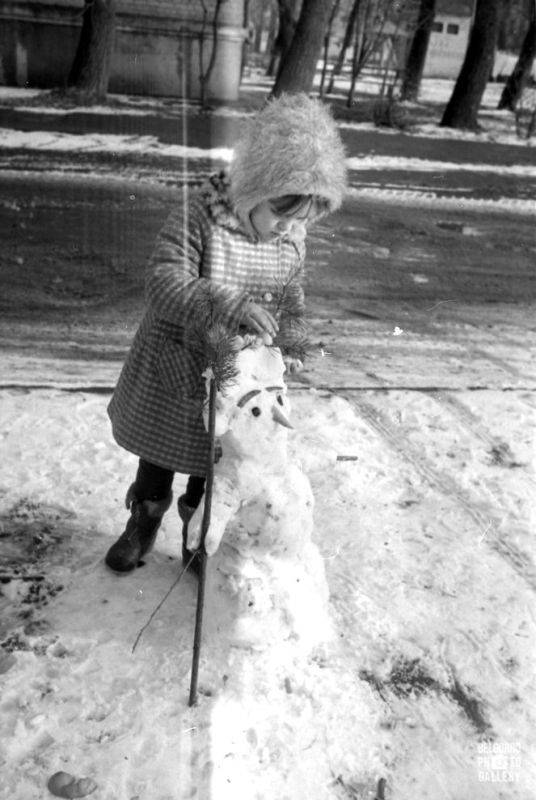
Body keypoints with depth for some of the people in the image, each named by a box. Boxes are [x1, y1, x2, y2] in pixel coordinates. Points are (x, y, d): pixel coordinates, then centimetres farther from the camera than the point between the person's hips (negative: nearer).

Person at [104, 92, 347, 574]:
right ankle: (143, 526, 49)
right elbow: (163, 283, -31)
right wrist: (230, 304, -45)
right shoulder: (199, 215, -23)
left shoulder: (293, 233, -7)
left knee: (213, 471, 18)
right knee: (156, 458, 20)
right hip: (173, 367, -2)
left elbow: (291, 292, 7)